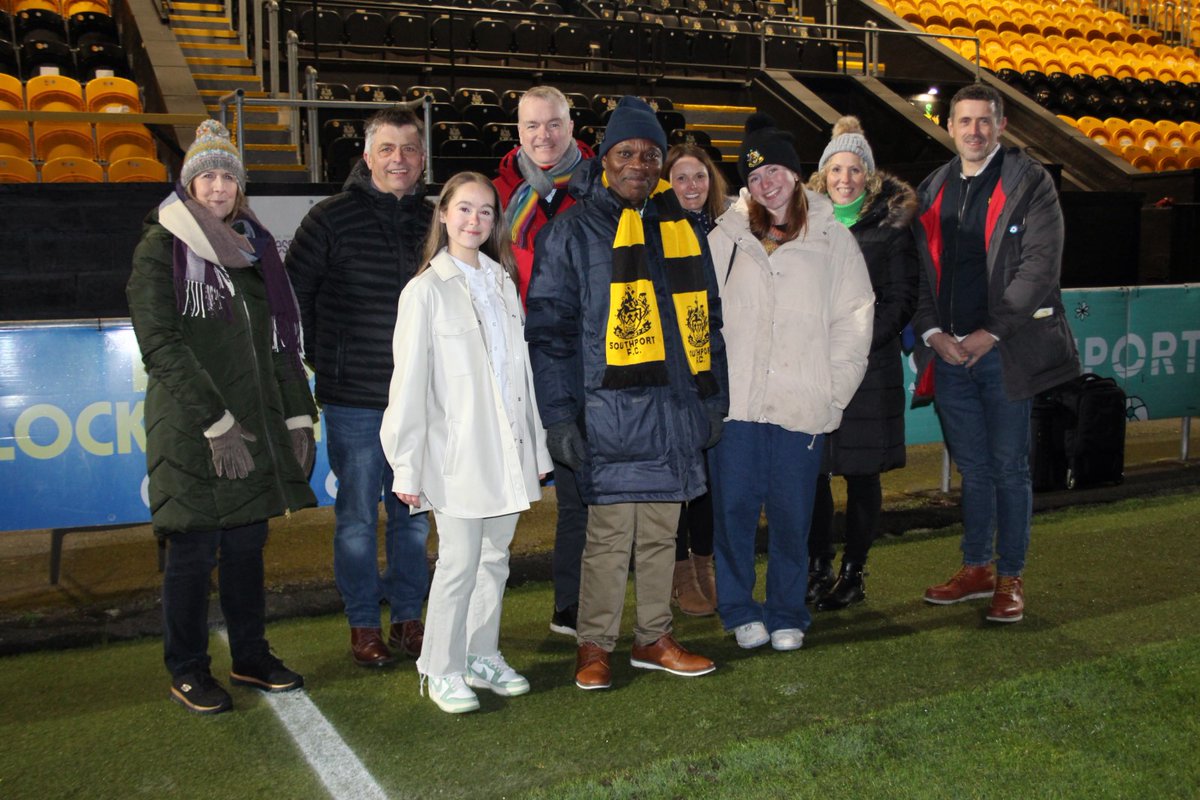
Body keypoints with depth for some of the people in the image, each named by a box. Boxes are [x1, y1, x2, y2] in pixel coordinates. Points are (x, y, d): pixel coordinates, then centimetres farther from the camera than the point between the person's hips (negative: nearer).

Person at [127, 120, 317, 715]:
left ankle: (251, 657, 24)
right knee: (195, 548, 1)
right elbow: (161, 345, -11)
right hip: (191, 430, -5)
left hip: (257, 422, 5)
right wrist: (216, 423, -16)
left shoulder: (256, 246, 14)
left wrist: (298, 416, 7)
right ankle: (187, 672, 15)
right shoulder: (161, 247, -3)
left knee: (247, 542, 11)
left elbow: (282, 340, 15)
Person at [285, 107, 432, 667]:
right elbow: (292, 294, 0)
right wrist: (319, 359, 0)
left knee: (414, 514, 12)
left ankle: (408, 616, 25)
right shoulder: (331, 219, -3)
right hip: (354, 400, -3)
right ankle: (363, 624, 19)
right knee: (357, 517, 5)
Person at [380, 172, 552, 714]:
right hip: (458, 454, -6)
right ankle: (442, 669, 14)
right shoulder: (427, 290, -7)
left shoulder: (502, 282, 11)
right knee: (459, 563, -2)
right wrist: (407, 467, -11)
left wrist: (536, 445, 14)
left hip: (508, 450, 6)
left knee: (495, 557, 13)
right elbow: (409, 383, -8)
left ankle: (482, 656, 27)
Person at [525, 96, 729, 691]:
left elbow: (706, 318, 20)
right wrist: (558, 414, -10)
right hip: (609, 413, -5)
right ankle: (593, 647, 14)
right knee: (609, 536, -2)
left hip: (675, 411, 5)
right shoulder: (574, 230, 0)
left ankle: (654, 639, 27)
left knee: (661, 533, 13)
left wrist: (713, 399, 15)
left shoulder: (681, 227, 15)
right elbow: (549, 327, -4)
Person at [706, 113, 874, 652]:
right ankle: (740, 610, 21)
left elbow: (854, 319, 6)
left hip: (801, 404, -1)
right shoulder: (726, 237, 9)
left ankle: (787, 614, 21)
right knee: (734, 508, 4)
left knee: (791, 514, 5)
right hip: (734, 401, 1)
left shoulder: (832, 238, 6)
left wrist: (832, 393, -2)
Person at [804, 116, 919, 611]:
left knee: (862, 472, 5)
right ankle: (818, 567, 18)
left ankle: (853, 573, 16)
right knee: (811, 468, 4)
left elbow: (901, 300, -1)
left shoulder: (890, 225, 2)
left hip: (870, 365, -2)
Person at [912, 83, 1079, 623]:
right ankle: (975, 569, 25)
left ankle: (1010, 578, 14)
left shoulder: (1029, 183, -1)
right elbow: (920, 272, 10)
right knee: (972, 468, 13)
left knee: (1009, 468, 3)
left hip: (1005, 350, -4)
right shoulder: (932, 191, 13)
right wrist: (933, 332, -4)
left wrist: (991, 333, -13)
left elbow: (1040, 265, -9)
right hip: (949, 351, 4)